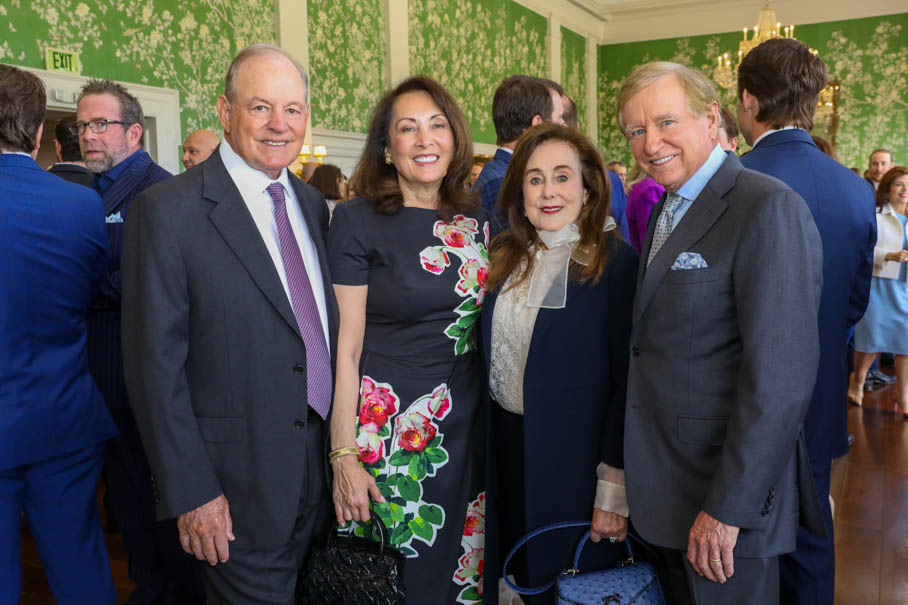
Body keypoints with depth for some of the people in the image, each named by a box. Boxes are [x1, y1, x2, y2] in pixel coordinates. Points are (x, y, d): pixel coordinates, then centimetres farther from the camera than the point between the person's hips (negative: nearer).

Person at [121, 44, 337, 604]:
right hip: (237, 484, -6)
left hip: (321, 468, 6)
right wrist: (190, 491, -14)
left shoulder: (312, 203, 7)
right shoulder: (169, 210, -13)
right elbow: (156, 362, -14)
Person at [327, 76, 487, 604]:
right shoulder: (358, 222, -9)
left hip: (466, 425, 5)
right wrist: (344, 455, -11)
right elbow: (346, 346, -9)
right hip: (387, 426, -4)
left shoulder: (476, 220, 5)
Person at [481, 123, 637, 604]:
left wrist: (614, 486, -17)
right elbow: (491, 360, 8)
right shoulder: (506, 260, 4)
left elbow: (629, 381, -14)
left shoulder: (615, 262, -13)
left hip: (574, 455, -5)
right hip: (507, 445, 5)